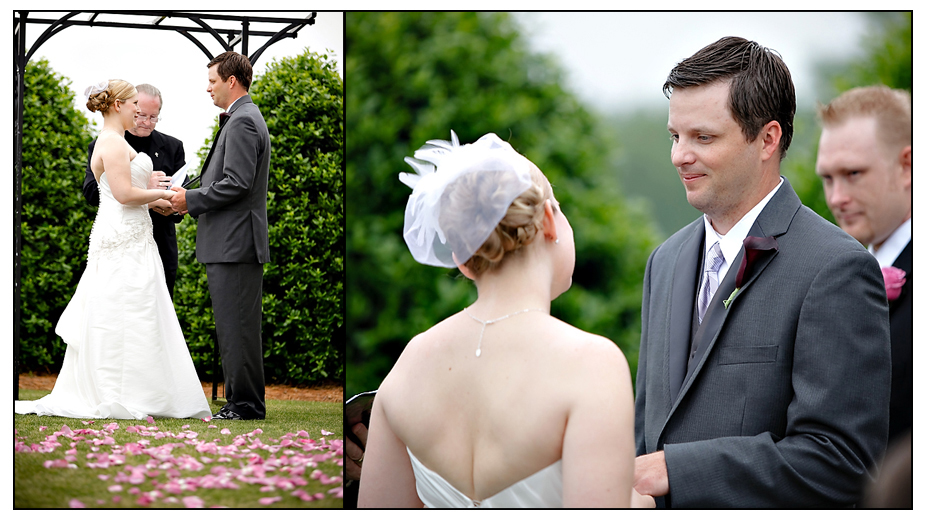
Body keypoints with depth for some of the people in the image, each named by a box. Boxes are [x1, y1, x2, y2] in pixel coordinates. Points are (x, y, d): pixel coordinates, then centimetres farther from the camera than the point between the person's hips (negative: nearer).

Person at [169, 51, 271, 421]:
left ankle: (245, 405, -4)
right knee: (236, 328, 12)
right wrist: (192, 199, 12)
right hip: (232, 242, 11)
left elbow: (237, 183, -21)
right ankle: (243, 403, 16)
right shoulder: (243, 118, 20)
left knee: (237, 328, -7)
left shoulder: (242, 122, -14)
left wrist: (191, 199, -12)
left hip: (235, 244, -11)